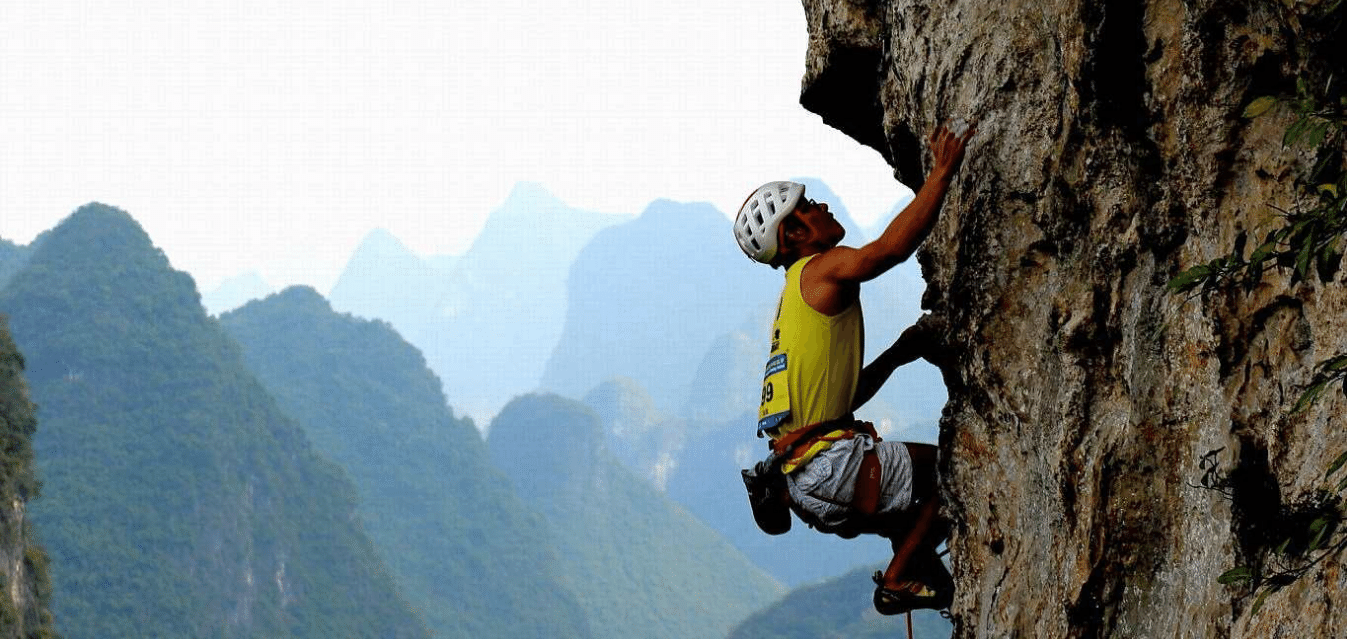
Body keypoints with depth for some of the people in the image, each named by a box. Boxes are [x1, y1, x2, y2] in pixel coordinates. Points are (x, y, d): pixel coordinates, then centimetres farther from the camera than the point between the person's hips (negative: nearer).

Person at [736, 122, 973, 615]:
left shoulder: (797, 297, 22)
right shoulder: (822, 270, -6)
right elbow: (892, 246, -25)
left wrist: (896, 355, 18)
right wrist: (942, 172, -18)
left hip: (803, 479, 10)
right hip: (828, 468, -10)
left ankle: (922, 573, 14)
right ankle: (899, 581, -2)